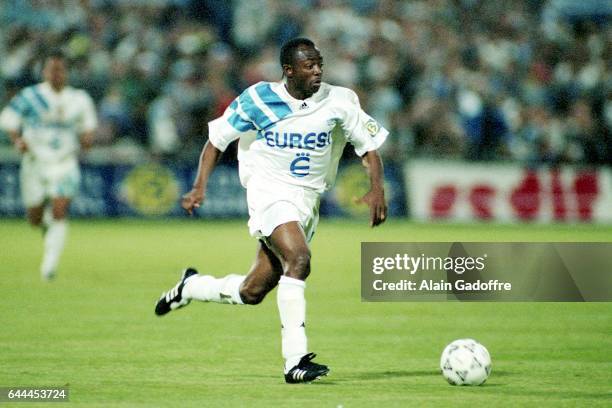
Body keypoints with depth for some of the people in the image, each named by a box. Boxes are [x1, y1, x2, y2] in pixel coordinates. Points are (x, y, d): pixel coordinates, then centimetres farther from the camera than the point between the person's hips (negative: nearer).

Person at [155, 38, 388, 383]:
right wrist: (200, 186, -11)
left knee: (252, 293, 6)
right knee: (298, 258, -31)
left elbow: (370, 146, 3)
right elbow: (217, 139, 2)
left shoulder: (339, 101, -3)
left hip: (308, 199, 4)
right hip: (270, 191, -4)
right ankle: (295, 359, -30)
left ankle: (191, 287, 36)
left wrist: (377, 189, -15)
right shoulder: (259, 99, -7)